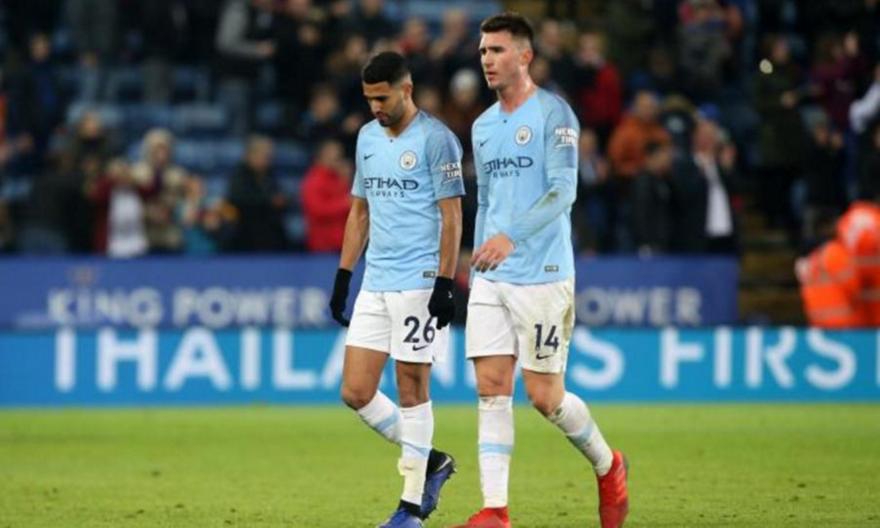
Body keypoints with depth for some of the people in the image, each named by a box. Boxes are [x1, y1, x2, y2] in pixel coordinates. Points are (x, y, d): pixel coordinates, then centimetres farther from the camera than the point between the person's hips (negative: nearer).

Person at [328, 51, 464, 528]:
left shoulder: (435, 139, -8)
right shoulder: (367, 137, 14)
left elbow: (451, 215, -10)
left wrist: (444, 284, -16)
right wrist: (343, 276, 16)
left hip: (419, 282, -7)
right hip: (375, 283, 7)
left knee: (411, 388, -3)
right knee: (356, 392, 1)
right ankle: (429, 462, 19)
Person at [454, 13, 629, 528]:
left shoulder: (553, 114, -7)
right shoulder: (484, 126, 15)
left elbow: (563, 191, -17)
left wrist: (511, 236, -28)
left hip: (542, 276, -6)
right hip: (491, 280, 6)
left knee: (544, 395, -4)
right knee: (492, 387, -3)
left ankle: (608, 466, 22)